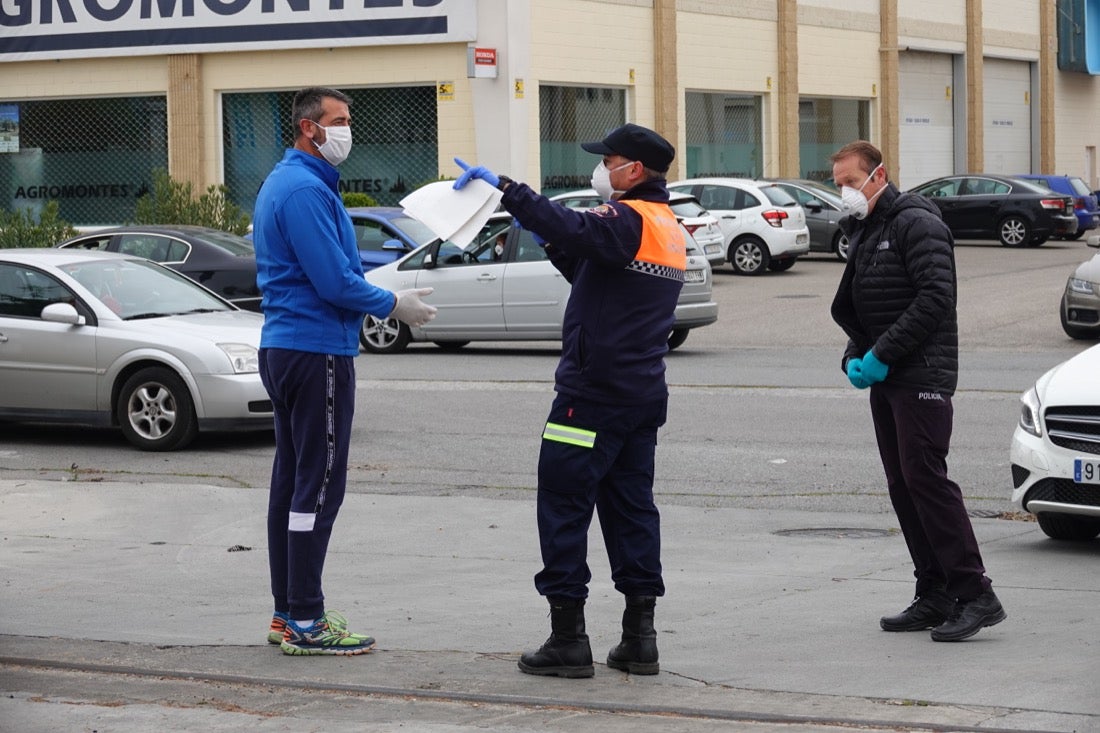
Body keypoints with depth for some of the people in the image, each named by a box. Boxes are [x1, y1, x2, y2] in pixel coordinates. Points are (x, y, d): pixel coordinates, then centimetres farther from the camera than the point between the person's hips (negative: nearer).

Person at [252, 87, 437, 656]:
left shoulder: (281, 183, 17)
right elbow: (335, 282, -20)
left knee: (291, 480, 13)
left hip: (284, 347, 11)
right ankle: (305, 622, -5)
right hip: (317, 351, -11)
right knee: (318, 483, -7)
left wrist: (385, 297, 15)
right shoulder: (306, 190, -16)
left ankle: (288, 612, 18)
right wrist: (394, 305, -6)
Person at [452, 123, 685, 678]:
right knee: (631, 505, 11)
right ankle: (639, 638, 10)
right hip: (644, 391, 9)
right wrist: (551, 243, 12)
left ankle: (568, 637, -4)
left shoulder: (629, 220, -13)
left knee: (563, 505, -3)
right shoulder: (669, 229, 16)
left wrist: (507, 189, -35)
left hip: (595, 392, -9)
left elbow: (576, 230, -33)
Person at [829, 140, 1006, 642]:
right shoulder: (863, 234, 20)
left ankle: (975, 594, -14)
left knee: (926, 478, -15)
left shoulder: (916, 224, -9)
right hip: (885, 379, 10)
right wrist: (854, 358, 6)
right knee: (902, 487, 7)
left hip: (923, 375, -9)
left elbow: (935, 298, -20)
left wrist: (882, 354, -19)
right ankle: (934, 597, 11)